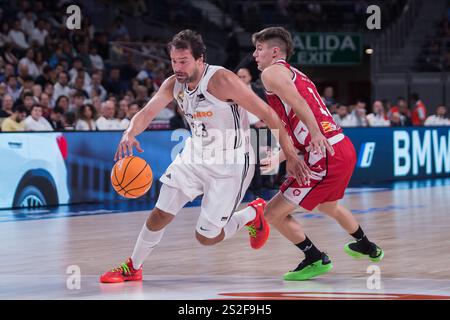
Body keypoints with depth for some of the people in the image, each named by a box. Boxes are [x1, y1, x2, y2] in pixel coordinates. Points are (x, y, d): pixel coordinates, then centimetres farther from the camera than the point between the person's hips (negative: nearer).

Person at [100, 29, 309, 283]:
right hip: (196, 156, 6)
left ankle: (252, 215, 23)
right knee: (160, 215, 3)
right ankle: (133, 268, 23)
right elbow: (147, 113, -7)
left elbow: (267, 114, -24)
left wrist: (291, 156, -23)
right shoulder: (174, 84, -6)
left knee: (206, 237, -3)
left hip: (231, 165, -6)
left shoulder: (221, 80, -27)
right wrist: (129, 134, -32)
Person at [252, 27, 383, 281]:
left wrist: (316, 134, -31)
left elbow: (298, 103, -21)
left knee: (273, 213, -2)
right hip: (345, 148, 10)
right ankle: (367, 247, 56)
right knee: (327, 204, 38)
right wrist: (277, 159, 28)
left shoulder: (272, 72, -2)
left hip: (325, 155, -10)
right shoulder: (296, 75, 25)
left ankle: (316, 260, 6)